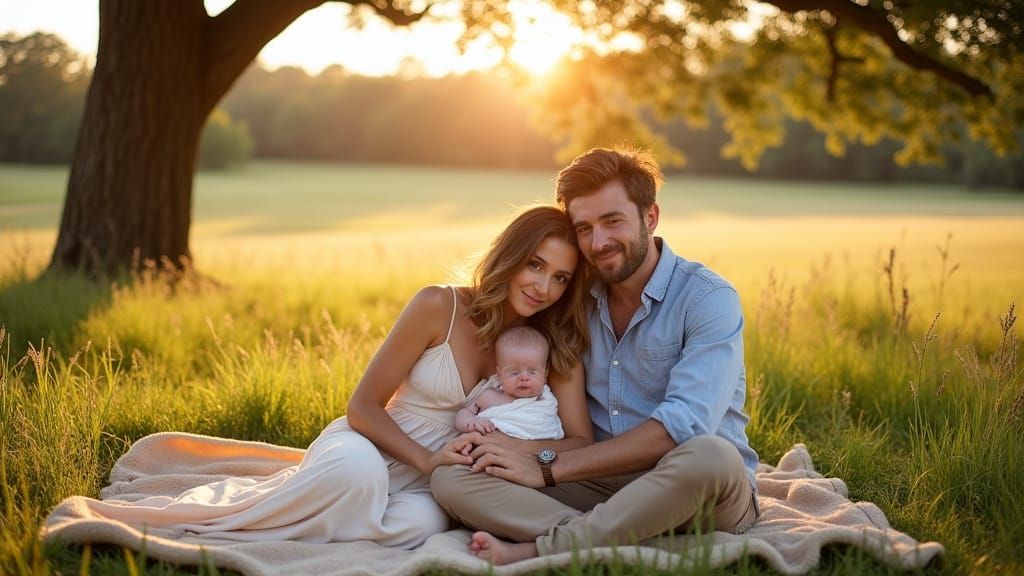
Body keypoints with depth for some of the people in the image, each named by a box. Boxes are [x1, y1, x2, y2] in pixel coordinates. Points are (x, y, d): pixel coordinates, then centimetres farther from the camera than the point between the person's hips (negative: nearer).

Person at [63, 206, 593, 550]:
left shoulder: (556, 347, -2)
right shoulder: (441, 306, -14)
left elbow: (580, 441, -5)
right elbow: (364, 405, -9)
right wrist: (425, 459, -22)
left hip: (429, 483, 3)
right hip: (369, 447, -3)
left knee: (421, 522, -37)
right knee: (356, 472, -43)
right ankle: (150, 515, -29)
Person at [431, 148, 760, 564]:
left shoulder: (708, 299, -9)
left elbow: (683, 425, -22)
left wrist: (548, 467, -21)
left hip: (695, 489, -4)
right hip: (599, 488, 4)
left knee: (711, 456, -41)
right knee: (450, 476, -16)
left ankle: (533, 551, -29)